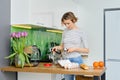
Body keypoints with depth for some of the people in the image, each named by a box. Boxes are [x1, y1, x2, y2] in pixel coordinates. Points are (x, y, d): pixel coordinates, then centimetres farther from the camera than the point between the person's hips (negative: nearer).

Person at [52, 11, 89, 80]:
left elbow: (86, 50, -4)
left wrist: (74, 49, -17)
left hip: (77, 60, -4)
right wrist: (57, 47, -5)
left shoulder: (81, 32, -6)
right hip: (66, 60, 4)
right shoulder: (65, 32, 6)